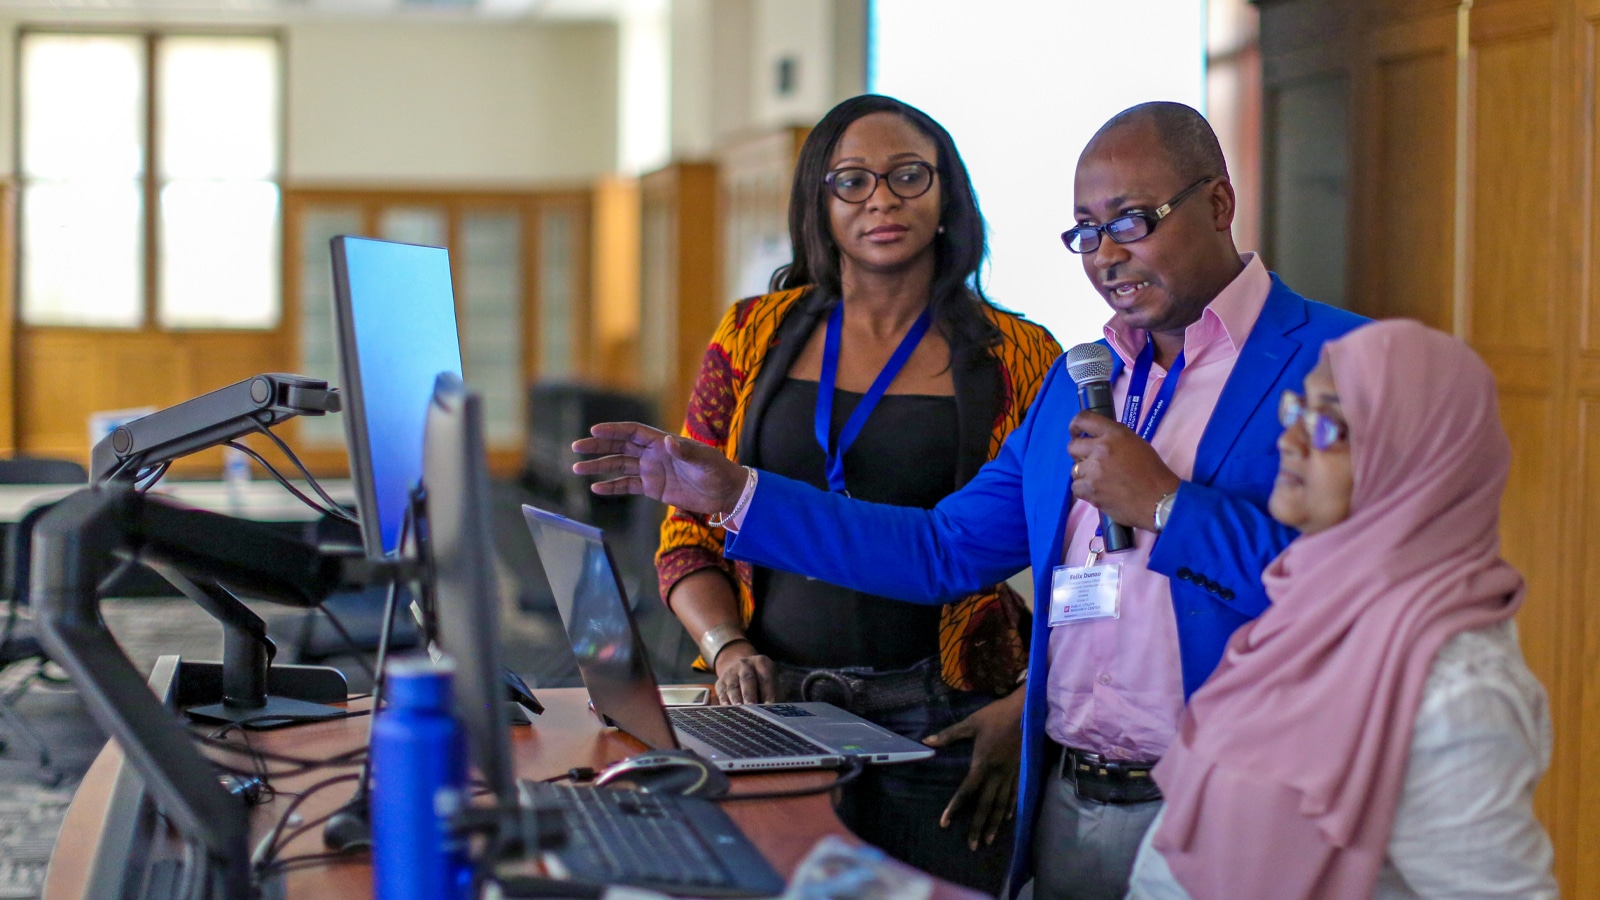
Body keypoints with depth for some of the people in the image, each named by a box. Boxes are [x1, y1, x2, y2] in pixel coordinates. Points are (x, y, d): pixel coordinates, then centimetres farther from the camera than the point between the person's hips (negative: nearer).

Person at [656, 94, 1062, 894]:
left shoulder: (1019, 362, 2)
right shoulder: (756, 336, 9)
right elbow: (689, 532, 11)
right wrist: (728, 648, -7)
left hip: (942, 725, -2)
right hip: (775, 708, 2)